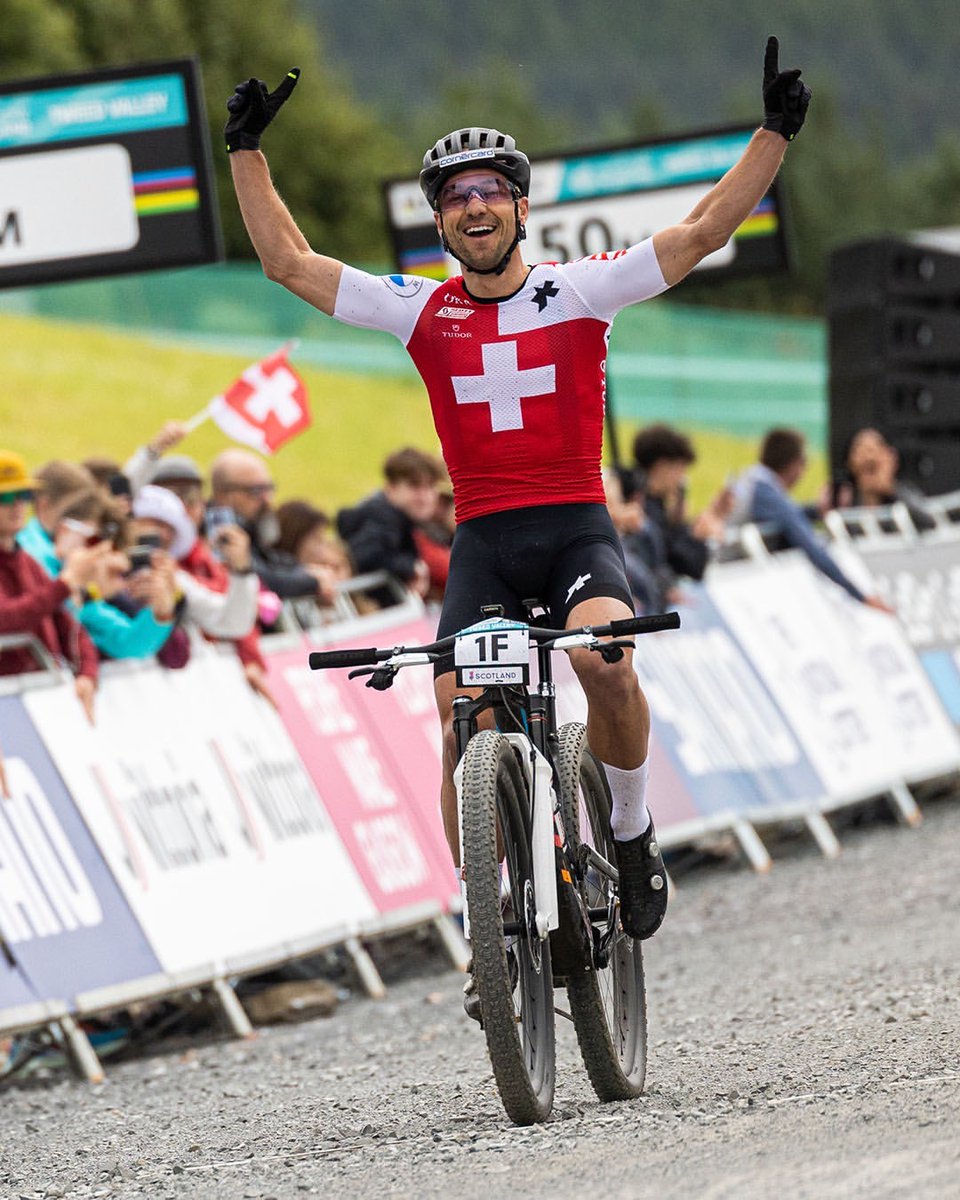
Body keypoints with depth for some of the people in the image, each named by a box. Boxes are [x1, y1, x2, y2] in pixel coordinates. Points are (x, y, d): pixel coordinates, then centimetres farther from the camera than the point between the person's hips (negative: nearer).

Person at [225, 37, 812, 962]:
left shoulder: (580, 291, 4)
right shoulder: (421, 311, 8)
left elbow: (705, 230, 1)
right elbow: (288, 261, 10)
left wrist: (775, 131, -7)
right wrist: (246, 151, 5)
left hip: (577, 529, -2)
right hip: (482, 541, 2)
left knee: (604, 659, -32)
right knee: (463, 730, -15)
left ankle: (633, 840, -7)